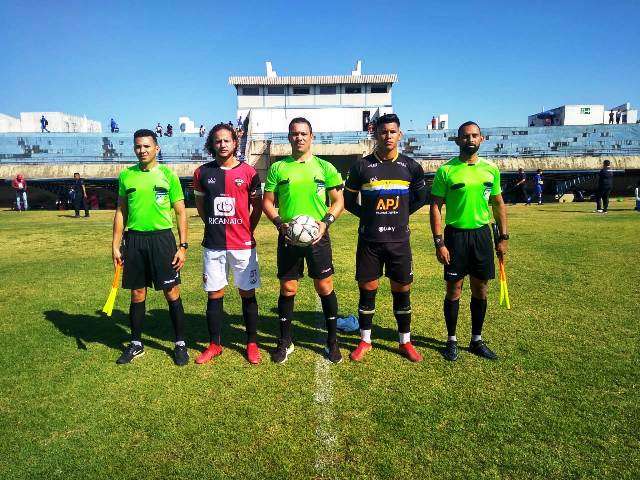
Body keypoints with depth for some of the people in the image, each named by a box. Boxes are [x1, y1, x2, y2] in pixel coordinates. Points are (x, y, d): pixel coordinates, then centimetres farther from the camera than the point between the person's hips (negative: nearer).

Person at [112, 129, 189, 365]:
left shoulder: (168, 175, -1)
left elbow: (181, 212, 0)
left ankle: (180, 344, 15)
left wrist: (183, 246, -6)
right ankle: (136, 344, 26)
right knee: (137, 294, 11)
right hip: (134, 239, 3)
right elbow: (121, 212, 12)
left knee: (172, 293, 1)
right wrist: (115, 245, 6)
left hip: (162, 238, -3)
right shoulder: (126, 175, 7)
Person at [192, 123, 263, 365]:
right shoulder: (202, 172, 4)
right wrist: (214, 226, 12)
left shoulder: (248, 171, -1)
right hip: (213, 245, 2)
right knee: (214, 295, 9)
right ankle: (214, 345, 23)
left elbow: (258, 206, 7)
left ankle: (252, 344, 19)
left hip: (242, 245, -2)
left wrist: (246, 230, 5)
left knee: (247, 294, 6)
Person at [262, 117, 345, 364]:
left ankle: (332, 340, 22)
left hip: (318, 236, 0)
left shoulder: (325, 167, 3)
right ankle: (285, 341, 24)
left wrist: (326, 222, -12)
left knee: (325, 287, 4)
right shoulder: (277, 168, 5)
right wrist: (279, 222, -11)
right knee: (287, 289, 8)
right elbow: (267, 201, 7)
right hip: (288, 237, 1)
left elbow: (338, 201, 5)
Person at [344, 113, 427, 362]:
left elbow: (420, 197, 15)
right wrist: (368, 215, 0)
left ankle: (405, 342, 24)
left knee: (402, 289, 8)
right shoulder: (361, 166, -2)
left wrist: (400, 214, 8)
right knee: (367, 289, 6)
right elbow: (348, 200, 7)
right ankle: (365, 340, 22)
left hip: (399, 239, 1)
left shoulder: (411, 166, 3)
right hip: (369, 239, -1)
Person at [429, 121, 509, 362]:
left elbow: (498, 204, 13)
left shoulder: (491, 169, 5)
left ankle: (477, 340, 26)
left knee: (480, 289, 10)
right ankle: (452, 340, 19)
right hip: (456, 234, -3)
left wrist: (503, 237, 8)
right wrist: (439, 242, -13)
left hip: (482, 234, 4)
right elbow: (435, 207, -7)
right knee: (454, 289, 3)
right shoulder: (446, 170, -6)